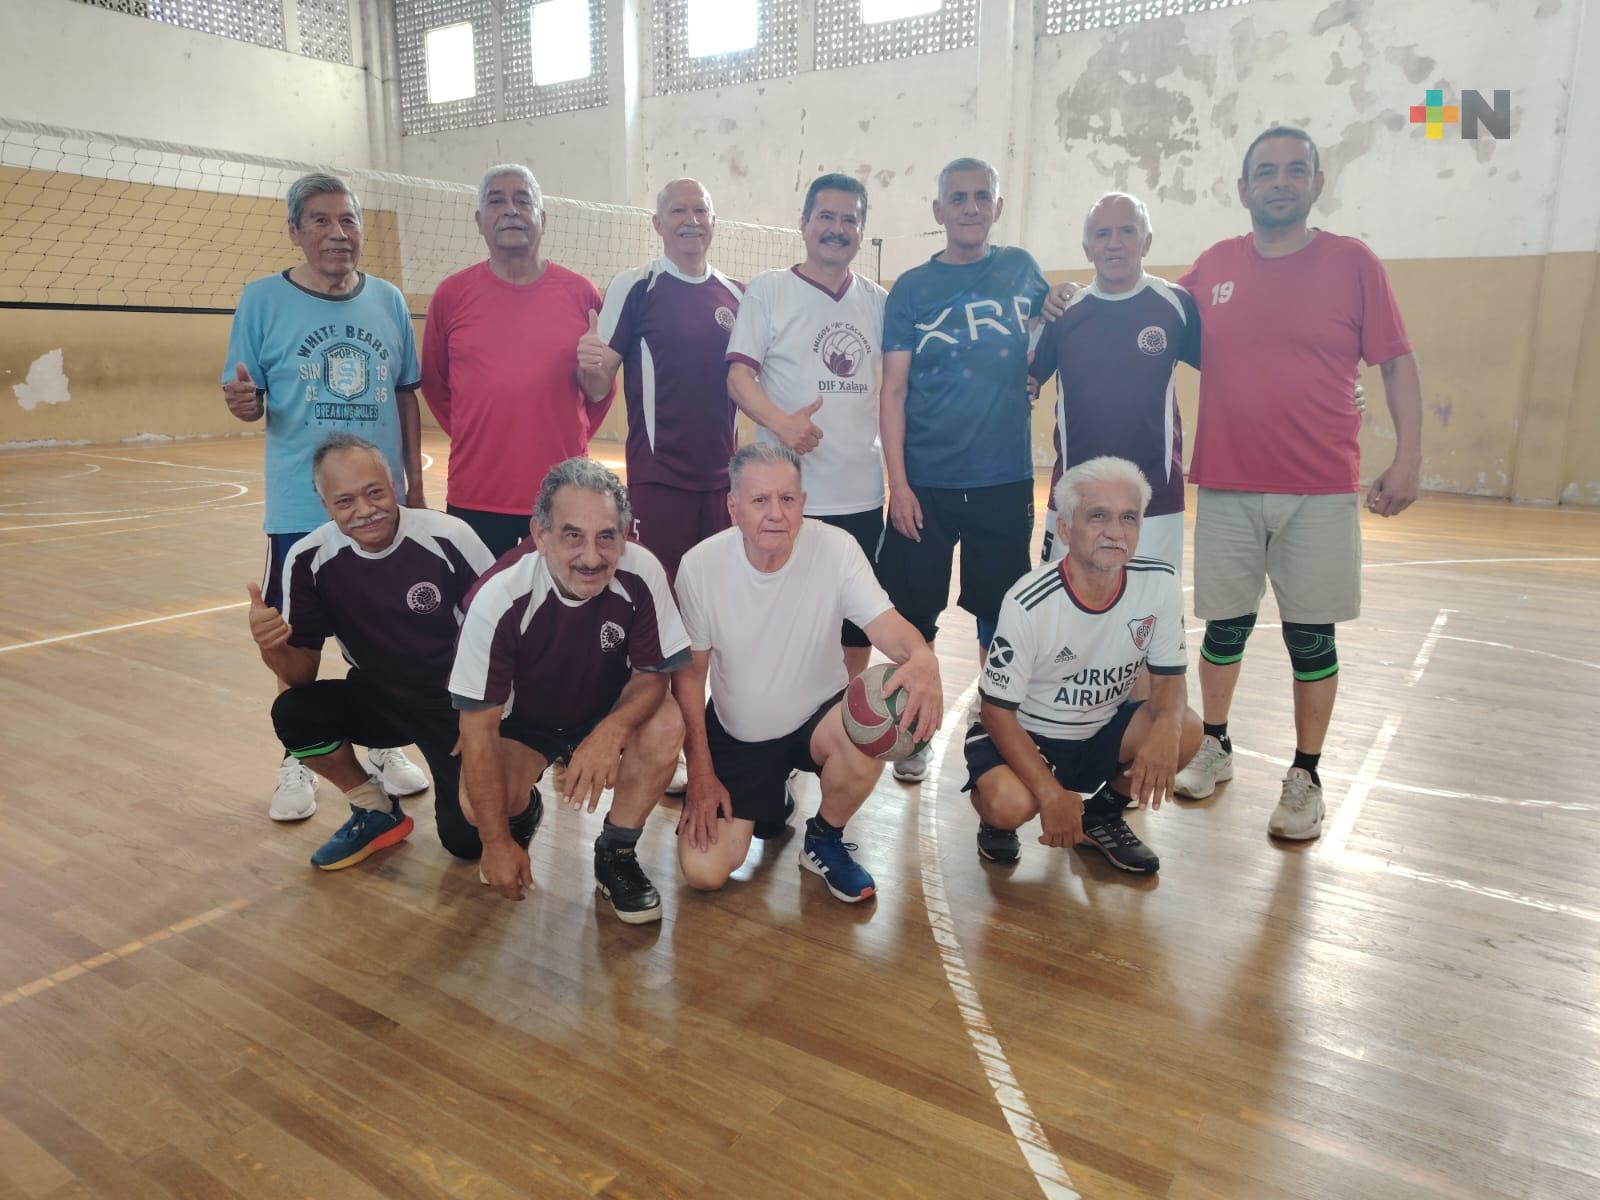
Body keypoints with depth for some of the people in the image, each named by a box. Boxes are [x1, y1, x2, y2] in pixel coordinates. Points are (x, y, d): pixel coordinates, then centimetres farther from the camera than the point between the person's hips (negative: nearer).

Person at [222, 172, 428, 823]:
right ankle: (297, 763, 26)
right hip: (299, 506, -2)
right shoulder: (263, 298, -3)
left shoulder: (387, 299, 4)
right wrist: (243, 401, -26)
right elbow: (250, 400, -2)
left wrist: (415, 483, 8)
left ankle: (384, 745, 30)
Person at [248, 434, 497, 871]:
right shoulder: (309, 559, -12)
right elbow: (302, 674, -8)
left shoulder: (448, 537, -22)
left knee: (467, 837, -13)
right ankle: (376, 811, 2)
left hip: (457, 702, -3)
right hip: (379, 698, 4)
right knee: (293, 713, -23)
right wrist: (274, 647, -31)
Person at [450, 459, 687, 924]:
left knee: (666, 726, -29)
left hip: (610, 708, 1)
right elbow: (478, 724, -22)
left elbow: (653, 673, -16)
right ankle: (524, 808, 15)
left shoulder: (641, 574, -28)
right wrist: (498, 842, -21)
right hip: (522, 720, -1)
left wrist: (613, 730, -39)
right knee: (479, 806, -26)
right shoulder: (498, 598, -31)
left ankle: (616, 854, -4)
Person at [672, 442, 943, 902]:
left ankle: (824, 841, -1)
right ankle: (769, 800, 24)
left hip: (818, 719, 0)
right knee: (702, 871, -11)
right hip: (735, 733, 1)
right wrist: (700, 772, -7)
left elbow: (883, 621, -28)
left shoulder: (835, 547, -18)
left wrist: (921, 657, -53)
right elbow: (690, 672, -7)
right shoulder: (700, 565, -16)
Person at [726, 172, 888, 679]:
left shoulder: (878, 301, 11)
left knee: (860, 622, 11)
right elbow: (739, 373, -7)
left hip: (863, 495, 4)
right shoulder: (767, 290, 1)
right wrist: (781, 422, -24)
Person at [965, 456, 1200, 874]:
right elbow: (997, 710, -18)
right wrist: (1051, 793, -27)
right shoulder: (1029, 603, -25)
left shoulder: (1160, 584, -13)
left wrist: (1166, 728, -29)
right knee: (1010, 805, -34)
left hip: (1103, 731, 5)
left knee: (1186, 731, -23)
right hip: (1025, 734, -4)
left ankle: (1103, 816, 6)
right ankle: (997, 821, 7)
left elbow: (1168, 678, -4)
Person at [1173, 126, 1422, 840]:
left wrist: (1408, 457, -6)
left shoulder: (1352, 262, 0)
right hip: (1225, 486, 2)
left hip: (1320, 492, -1)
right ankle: (1213, 748, 30)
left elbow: (1397, 361, 2)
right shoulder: (1213, 268, 6)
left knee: (1311, 634, 5)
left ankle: (1305, 776, 20)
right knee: (1225, 623, 10)